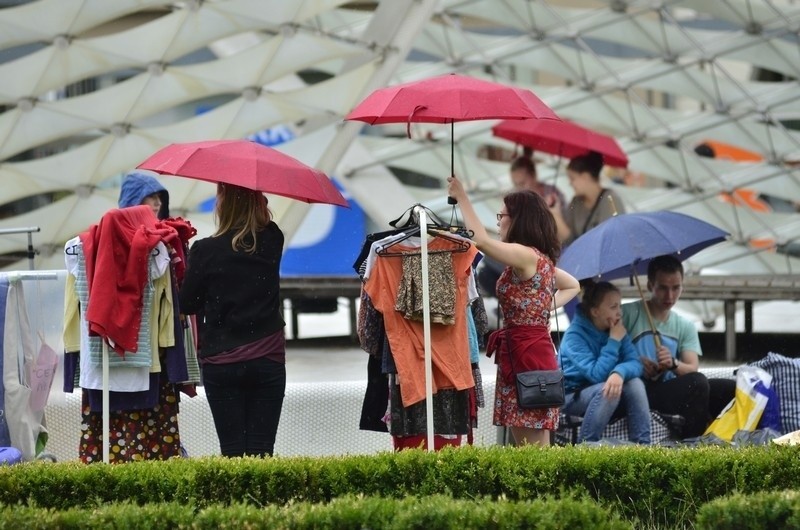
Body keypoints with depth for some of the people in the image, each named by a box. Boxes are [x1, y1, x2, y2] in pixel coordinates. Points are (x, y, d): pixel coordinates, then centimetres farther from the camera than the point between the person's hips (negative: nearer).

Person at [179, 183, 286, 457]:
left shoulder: (206, 250, -9)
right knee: (261, 450, 1)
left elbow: (187, 305, -2)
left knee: (232, 451, 0)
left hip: (221, 365, -2)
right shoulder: (272, 242, -2)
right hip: (268, 361, 2)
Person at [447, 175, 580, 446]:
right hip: (530, 351, 10)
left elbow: (481, 240, -21)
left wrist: (461, 198, -9)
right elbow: (573, 285, 30)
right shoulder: (540, 258, 16)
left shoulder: (526, 255, -13)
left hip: (527, 354, -10)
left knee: (532, 446, -8)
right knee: (525, 444, 10)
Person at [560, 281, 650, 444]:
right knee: (606, 390, -35)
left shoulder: (617, 330, -2)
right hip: (572, 396, -6)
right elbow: (597, 374, -28)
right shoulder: (574, 335, -21)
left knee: (635, 383, -21)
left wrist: (620, 372, -37)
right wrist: (613, 341, -24)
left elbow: (635, 363, -13)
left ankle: (642, 445, -22)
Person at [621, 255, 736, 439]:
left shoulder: (685, 326, 18)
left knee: (732, 388, -14)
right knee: (697, 383, -31)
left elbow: (692, 369, 4)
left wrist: (673, 363, -18)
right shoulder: (628, 314, 3)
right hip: (642, 391, -6)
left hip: (671, 389, 6)